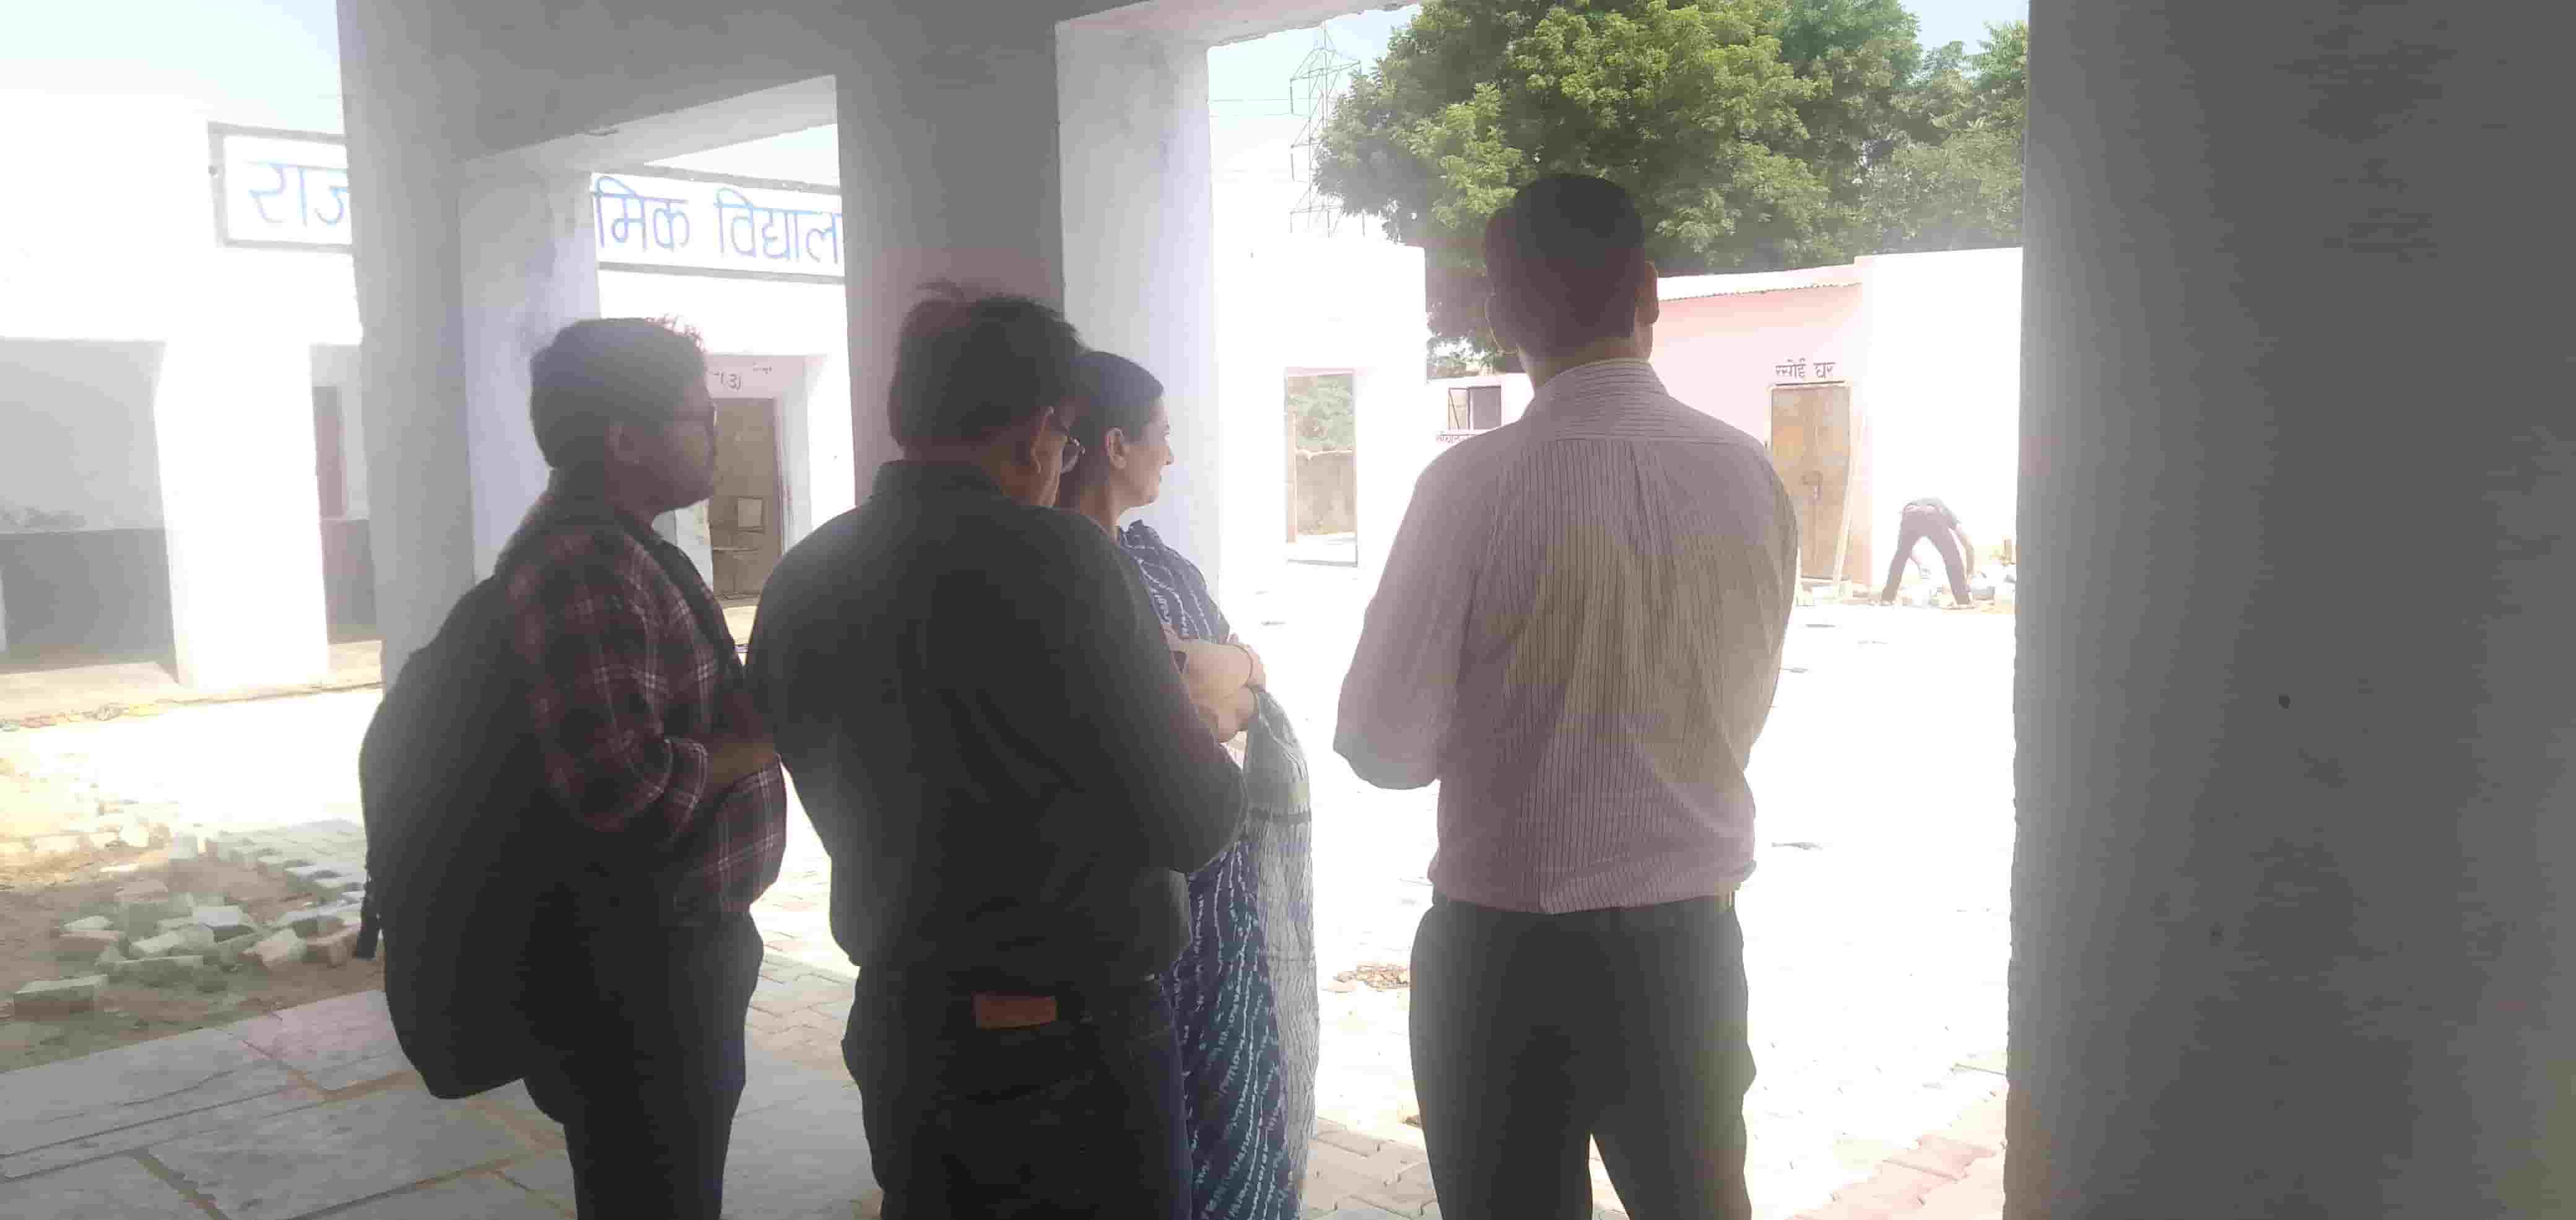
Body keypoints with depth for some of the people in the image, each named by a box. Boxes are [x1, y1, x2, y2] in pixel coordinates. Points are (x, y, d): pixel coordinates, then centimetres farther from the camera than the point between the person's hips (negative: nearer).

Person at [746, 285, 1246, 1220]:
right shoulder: (1051, 558, -19)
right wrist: (1210, 716, 6)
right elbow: (1193, 825, -16)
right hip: (1068, 1042, -6)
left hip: (891, 1029, 7)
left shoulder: (800, 579, 1)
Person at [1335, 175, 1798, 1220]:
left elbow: (1384, 747, -12)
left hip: (1505, 950, -3)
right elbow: (1738, 713, 8)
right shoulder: (1751, 478, -5)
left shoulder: (1475, 485, -17)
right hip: (1689, 942, 3)